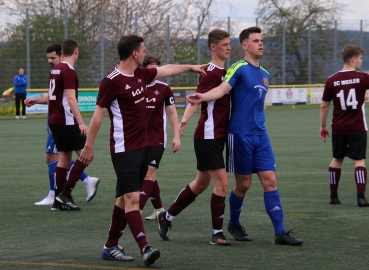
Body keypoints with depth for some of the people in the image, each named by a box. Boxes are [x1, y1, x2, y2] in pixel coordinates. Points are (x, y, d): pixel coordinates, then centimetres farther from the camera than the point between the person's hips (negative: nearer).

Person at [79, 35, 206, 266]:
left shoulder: (141, 74, 9)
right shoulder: (112, 81, -14)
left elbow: (167, 69, 29)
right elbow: (98, 115, -10)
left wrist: (191, 67, 37)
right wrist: (89, 147, -8)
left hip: (142, 147, 8)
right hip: (124, 150, -8)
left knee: (125, 199, 11)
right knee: (132, 198, -13)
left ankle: (111, 247, 18)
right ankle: (145, 249, -21)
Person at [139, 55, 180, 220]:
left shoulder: (163, 88, -1)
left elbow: (172, 113, 4)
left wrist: (176, 136, -2)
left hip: (157, 139, -3)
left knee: (149, 173, -13)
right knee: (148, 175, 8)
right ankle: (159, 210, 21)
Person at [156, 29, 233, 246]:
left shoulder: (224, 72, 13)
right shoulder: (211, 72, -15)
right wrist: (184, 120, -40)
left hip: (218, 137, 9)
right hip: (207, 136, -9)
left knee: (202, 183, 17)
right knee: (222, 183, -11)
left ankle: (167, 217, 30)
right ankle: (217, 233, -1)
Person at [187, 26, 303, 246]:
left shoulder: (265, 75, 14)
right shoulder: (239, 69, -8)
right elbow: (223, 88, -24)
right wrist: (203, 97, -43)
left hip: (260, 135, 6)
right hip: (240, 135, -6)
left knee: (270, 181, -1)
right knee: (243, 184, 2)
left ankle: (280, 233, 0)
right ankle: (234, 225, 26)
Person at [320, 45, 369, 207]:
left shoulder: (332, 80, 0)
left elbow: (324, 106, 5)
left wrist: (322, 126, 15)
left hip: (338, 128, 3)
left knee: (337, 159, 16)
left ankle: (333, 195, 20)